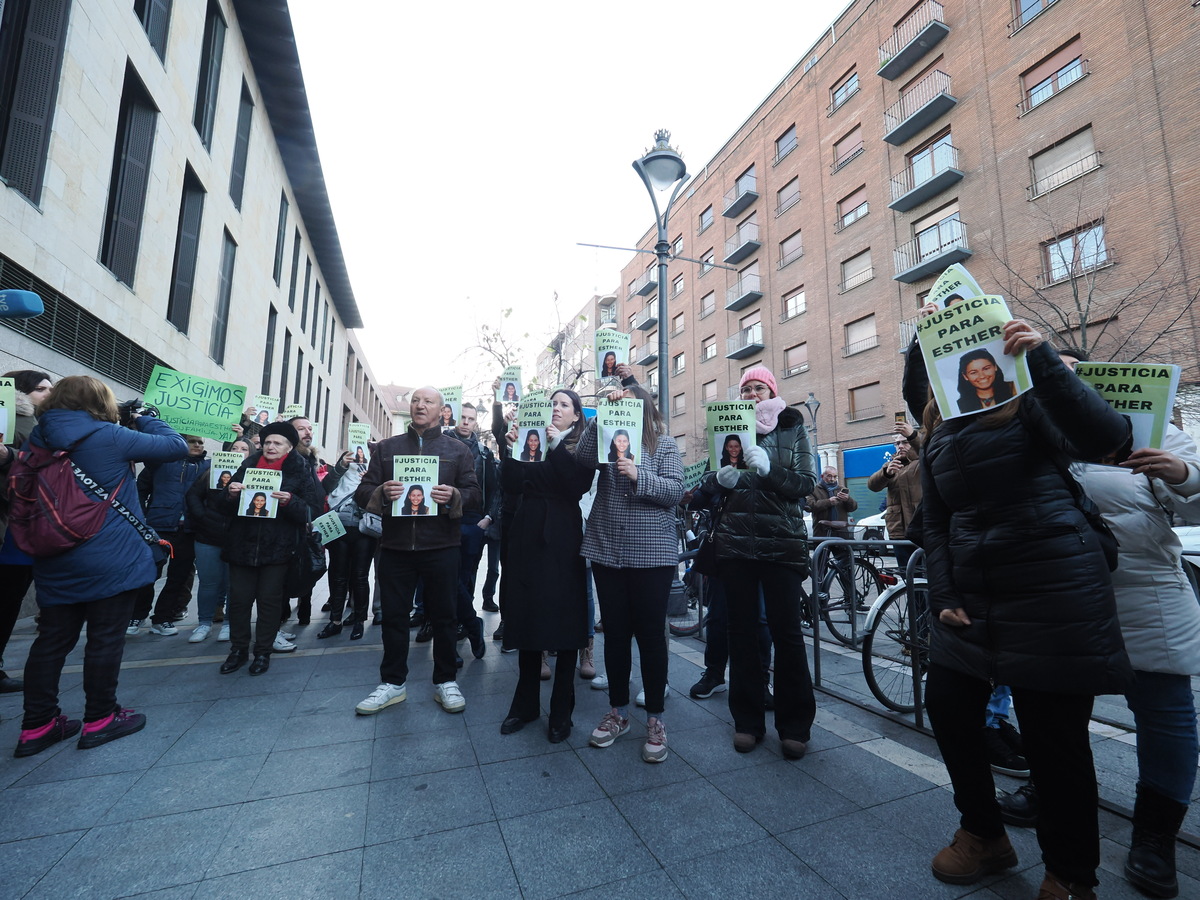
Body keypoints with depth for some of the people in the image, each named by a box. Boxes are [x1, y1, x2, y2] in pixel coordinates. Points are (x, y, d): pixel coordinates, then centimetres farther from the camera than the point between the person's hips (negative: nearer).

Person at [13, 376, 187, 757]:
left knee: (52, 640, 14)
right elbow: (177, 446, -9)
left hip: (55, 561, 6)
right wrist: (145, 420, 5)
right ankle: (99, 719, 18)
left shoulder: (38, 438, 6)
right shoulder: (110, 437, -14)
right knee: (105, 639, 6)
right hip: (110, 560, -6)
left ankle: (37, 725, 24)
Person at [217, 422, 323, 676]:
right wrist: (231, 495, -11)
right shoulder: (247, 467, 8)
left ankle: (263, 652, 19)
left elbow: (310, 512, -6)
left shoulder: (299, 473, 0)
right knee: (239, 599, 7)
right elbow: (226, 509, 11)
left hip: (278, 548, -3)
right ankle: (238, 649, 24)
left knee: (269, 601, 5)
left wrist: (290, 501, -24)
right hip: (242, 546, 3)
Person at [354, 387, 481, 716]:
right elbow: (362, 493, 7)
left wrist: (454, 496, -21)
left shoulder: (457, 449, 6)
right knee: (394, 615, 10)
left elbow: (474, 493, 0)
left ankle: (445, 682, 22)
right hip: (394, 546, 2)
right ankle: (392, 682, 27)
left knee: (443, 615, 7)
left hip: (441, 546, -2)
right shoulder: (386, 448, 12)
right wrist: (381, 492, -15)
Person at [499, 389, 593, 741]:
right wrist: (512, 448, -9)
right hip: (528, 536, 4)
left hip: (561, 540, -4)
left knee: (563, 620, 1)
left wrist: (558, 446, -16)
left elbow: (578, 486, -15)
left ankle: (561, 711, 16)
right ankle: (525, 704, 25)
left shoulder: (582, 446, 3)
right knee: (527, 616, 10)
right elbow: (512, 483, 4)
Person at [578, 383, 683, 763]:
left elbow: (675, 491, -8)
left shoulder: (664, 443, 3)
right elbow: (583, 458, -12)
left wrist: (638, 476, -23)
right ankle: (618, 711, 28)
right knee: (615, 632, 11)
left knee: (650, 633, 4)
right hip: (607, 550, 3)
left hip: (652, 553, -2)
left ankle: (655, 718, 21)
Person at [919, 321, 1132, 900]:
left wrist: (1041, 358, -27)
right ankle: (983, 835, 34)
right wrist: (944, 599, 1)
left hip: (1054, 592, -5)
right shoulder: (937, 427, 10)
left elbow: (1103, 438, -22)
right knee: (949, 709, 10)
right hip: (972, 597, 6)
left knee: (1054, 737, 5)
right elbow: (935, 523, 9)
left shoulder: (1028, 398, -3)